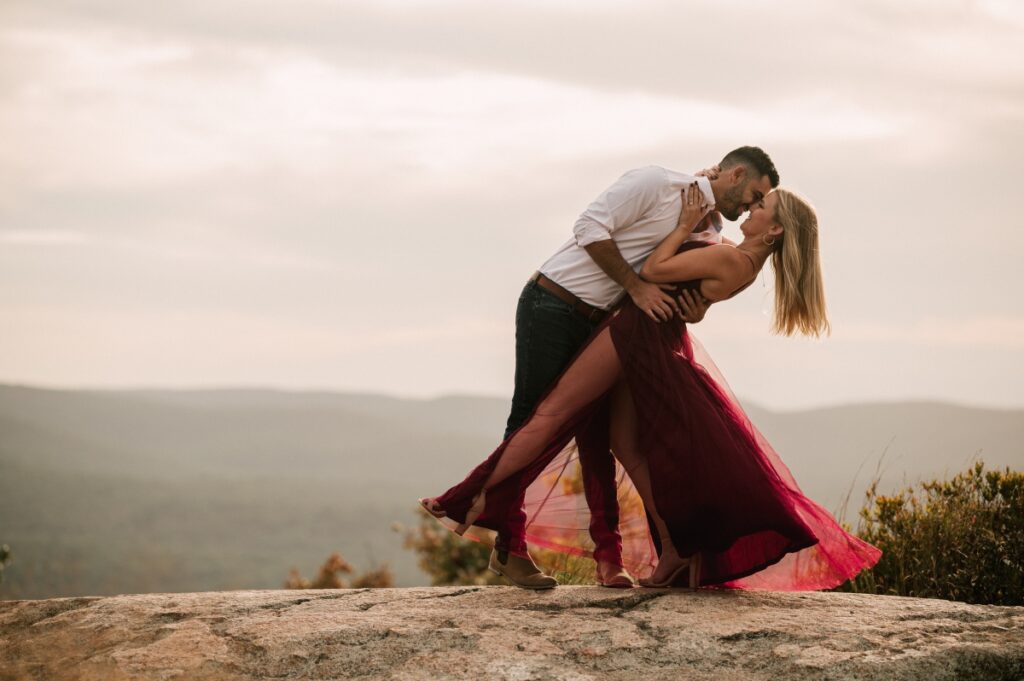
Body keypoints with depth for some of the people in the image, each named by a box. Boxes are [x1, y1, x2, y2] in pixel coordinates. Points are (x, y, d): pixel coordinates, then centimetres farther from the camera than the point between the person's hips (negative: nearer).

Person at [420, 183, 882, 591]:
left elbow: (653, 271, -18)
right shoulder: (745, 263, 8)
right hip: (663, 342, 9)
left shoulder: (727, 258, -20)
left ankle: (474, 502, -1)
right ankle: (674, 551, 3)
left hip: (639, 331, -9)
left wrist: (685, 226, -9)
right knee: (628, 447, 9)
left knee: (550, 414, -4)